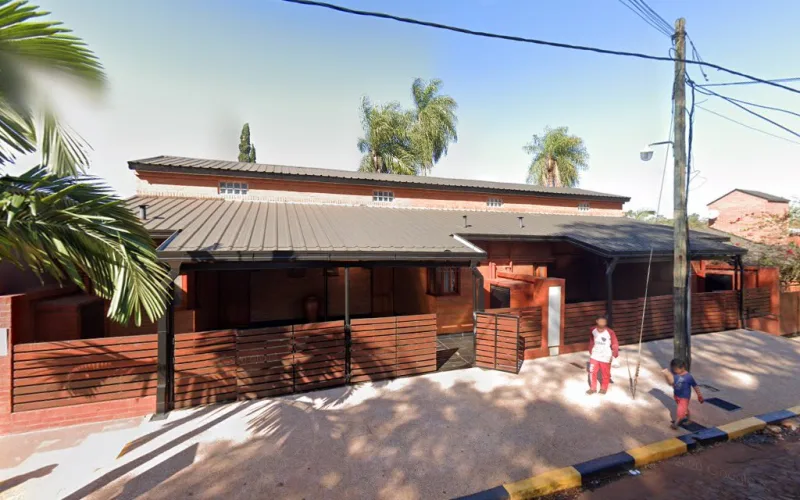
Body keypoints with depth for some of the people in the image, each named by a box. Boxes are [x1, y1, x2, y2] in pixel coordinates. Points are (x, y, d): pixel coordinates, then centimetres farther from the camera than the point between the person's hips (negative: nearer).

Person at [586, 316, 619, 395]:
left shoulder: (610, 332, -21)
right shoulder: (593, 330, -10)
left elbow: (615, 344, -11)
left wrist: (614, 355, -16)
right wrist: (591, 352, 13)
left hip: (606, 357, -2)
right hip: (595, 356, 3)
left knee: (605, 374, 12)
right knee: (592, 372, 5)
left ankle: (604, 388, 36)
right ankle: (593, 388, 24)